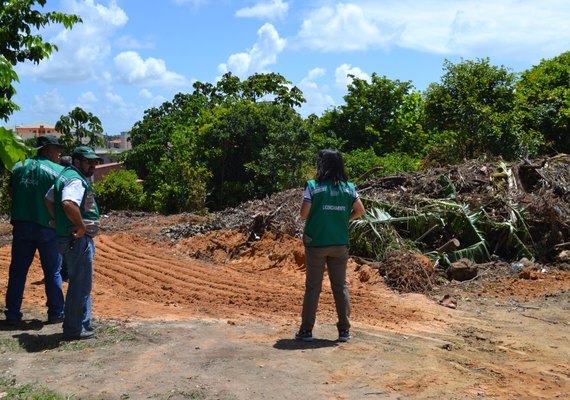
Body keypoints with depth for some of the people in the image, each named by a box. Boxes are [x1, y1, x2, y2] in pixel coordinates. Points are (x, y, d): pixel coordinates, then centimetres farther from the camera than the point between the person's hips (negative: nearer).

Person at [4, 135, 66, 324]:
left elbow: (11, 192, 9)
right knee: (52, 272, 7)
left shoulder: (19, 166, 5)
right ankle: (56, 313, 13)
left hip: (21, 225, 4)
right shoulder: (57, 170, -9)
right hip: (47, 226, -4)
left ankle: (12, 313, 16)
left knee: (18, 271, 12)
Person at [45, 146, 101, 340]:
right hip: (78, 240, -11)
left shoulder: (66, 176, 14)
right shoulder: (76, 180, -19)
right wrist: (82, 226, -25)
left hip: (74, 239, 11)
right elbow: (68, 204, -38)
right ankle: (74, 329, 5)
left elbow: (48, 199, 25)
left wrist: (61, 221, 18)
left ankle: (83, 322, 32)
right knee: (80, 285, -3)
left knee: (81, 283, 20)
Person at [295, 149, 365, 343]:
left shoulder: (313, 186, -10)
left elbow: (304, 214, -9)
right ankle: (344, 330, 14)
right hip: (340, 244, 3)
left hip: (316, 244, -2)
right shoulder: (348, 187, 0)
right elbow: (360, 211, 3)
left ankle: (306, 330, 11)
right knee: (341, 286, 12)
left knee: (313, 287, 6)